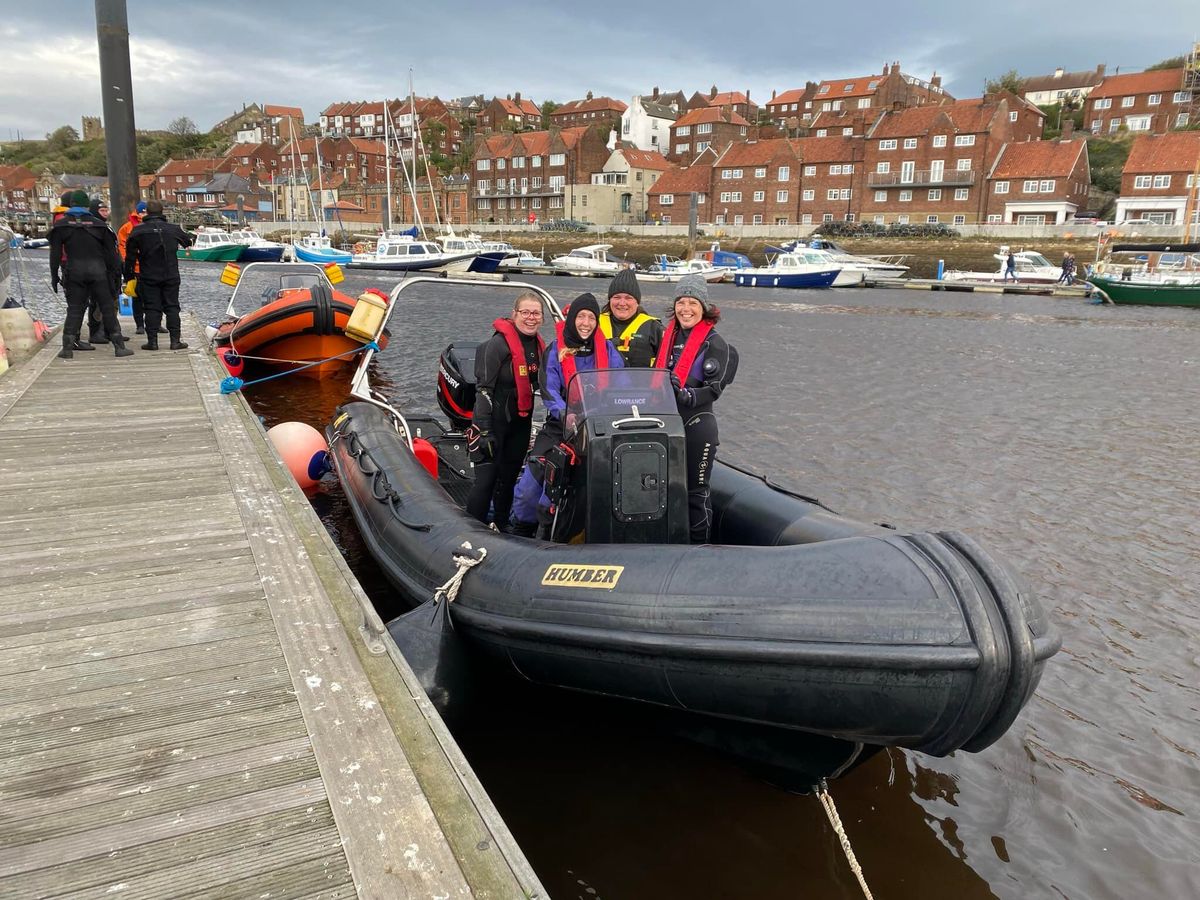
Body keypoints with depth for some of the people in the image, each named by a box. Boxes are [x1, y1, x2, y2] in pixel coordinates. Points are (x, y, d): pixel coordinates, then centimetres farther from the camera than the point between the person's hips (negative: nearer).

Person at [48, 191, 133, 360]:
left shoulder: (61, 225, 4)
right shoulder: (98, 225, 5)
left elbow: (55, 254, 1)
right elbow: (111, 253, 4)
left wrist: (54, 276, 8)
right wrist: (116, 275, 10)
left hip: (74, 272, 0)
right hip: (98, 271, 0)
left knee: (74, 309, 6)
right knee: (107, 308, 4)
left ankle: (68, 347, 4)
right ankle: (119, 346, 1)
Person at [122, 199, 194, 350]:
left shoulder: (137, 231, -3)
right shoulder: (173, 229, 0)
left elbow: (130, 257, -1)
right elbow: (188, 241, 19)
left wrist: (128, 277, 6)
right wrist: (189, 238, 43)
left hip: (148, 277, -1)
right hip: (171, 276, 1)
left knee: (151, 308, 3)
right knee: (172, 307, 5)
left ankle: (152, 341, 1)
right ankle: (175, 340, 1)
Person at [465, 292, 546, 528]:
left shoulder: (538, 345, 7)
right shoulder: (498, 344, -15)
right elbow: (483, 389, -18)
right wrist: (484, 430, -22)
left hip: (521, 422, 7)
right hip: (494, 421, -7)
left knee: (509, 478, 17)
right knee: (486, 479, -7)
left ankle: (501, 526, 30)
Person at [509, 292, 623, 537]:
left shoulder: (607, 349, 8)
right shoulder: (556, 350, 4)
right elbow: (548, 389, -8)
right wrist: (565, 414, -25)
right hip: (560, 425, 0)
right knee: (531, 481, -7)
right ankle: (520, 530, 14)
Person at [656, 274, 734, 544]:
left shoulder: (715, 344, -8)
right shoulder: (668, 336, 10)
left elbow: (713, 390, -15)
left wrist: (684, 395, -30)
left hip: (697, 426, -6)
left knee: (696, 491, 2)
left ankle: (699, 544, 15)